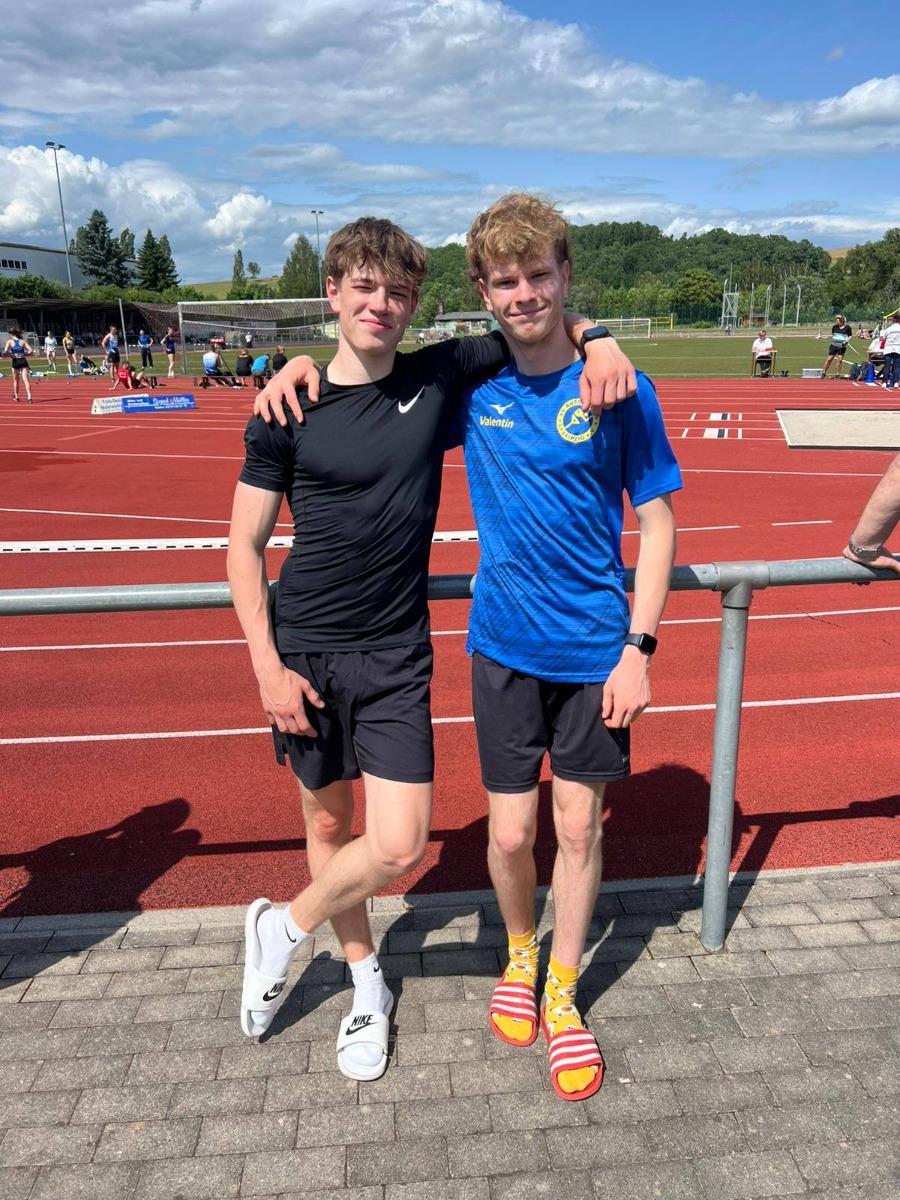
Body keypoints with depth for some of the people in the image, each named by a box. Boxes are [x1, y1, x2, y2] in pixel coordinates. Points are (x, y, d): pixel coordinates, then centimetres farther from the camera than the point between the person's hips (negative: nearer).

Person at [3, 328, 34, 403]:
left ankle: (16, 396, 29)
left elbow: (5, 351, -13)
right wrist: (25, 354, 8)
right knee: (26, 380, -6)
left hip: (15, 361, -1)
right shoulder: (23, 341, 5)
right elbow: (31, 351, -5)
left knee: (16, 380, 17)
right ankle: (29, 397, -19)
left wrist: (10, 354, 5)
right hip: (23, 361, 1)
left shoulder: (9, 341, 0)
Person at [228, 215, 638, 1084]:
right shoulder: (286, 411, -5)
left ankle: (284, 929, 26)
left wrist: (598, 340, -12)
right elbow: (244, 546, -2)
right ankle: (366, 980, 38)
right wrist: (267, 666, -8)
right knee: (327, 824, 14)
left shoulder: (440, 378, -1)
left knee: (399, 847, -5)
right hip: (304, 653, 0)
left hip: (396, 655, 1)